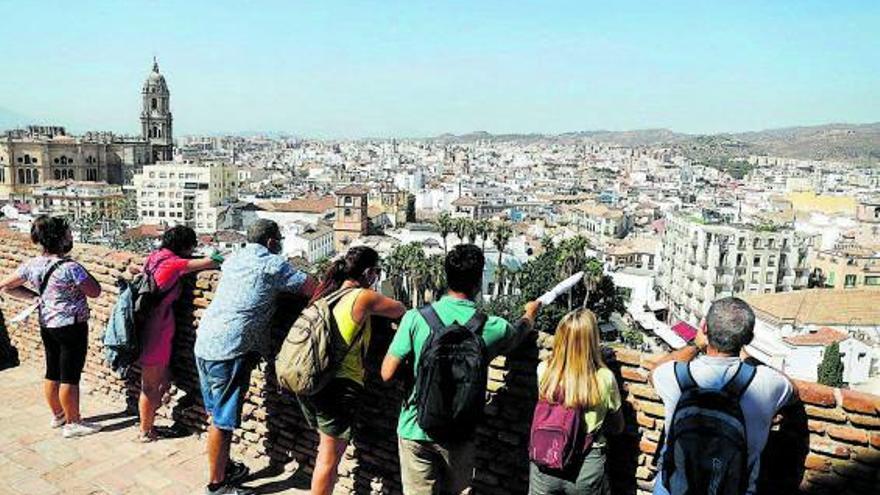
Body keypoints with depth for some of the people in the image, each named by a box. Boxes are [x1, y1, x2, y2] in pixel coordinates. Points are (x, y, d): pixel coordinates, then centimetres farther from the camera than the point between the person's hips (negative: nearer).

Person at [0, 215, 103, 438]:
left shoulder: (32, 264, -1)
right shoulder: (70, 268, -22)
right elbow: (95, 292, -15)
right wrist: (83, 272, -4)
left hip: (46, 325, 8)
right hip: (71, 327, -8)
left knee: (52, 373, 19)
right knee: (70, 377, 2)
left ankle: (57, 415, 34)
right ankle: (73, 423, 13)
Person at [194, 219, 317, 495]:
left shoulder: (233, 259, 15)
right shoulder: (272, 264, -7)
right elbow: (313, 289, -10)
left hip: (205, 343, 8)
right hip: (229, 350, -8)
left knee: (219, 413, 20)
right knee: (222, 420, 2)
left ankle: (223, 466, 35)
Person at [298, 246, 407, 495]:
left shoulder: (328, 293, 7)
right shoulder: (363, 297, -12)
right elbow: (399, 310, -1)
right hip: (339, 385, -7)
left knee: (326, 449, 23)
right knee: (330, 457, 7)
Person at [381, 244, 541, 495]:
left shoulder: (415, 318, -13)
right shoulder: (492, 327, -9)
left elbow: (387, 373, -9)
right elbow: (520, 330, 15)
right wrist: (531, 312, 38)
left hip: (416, 428, 0)